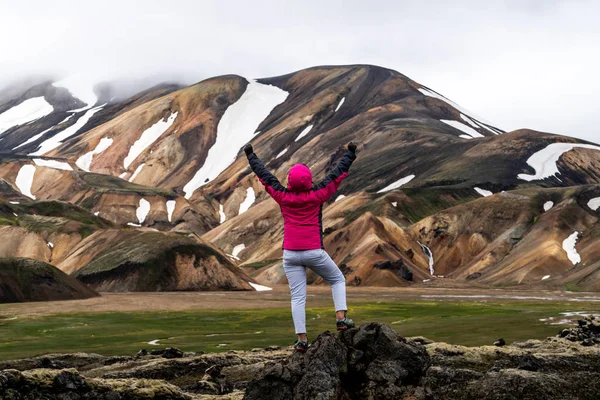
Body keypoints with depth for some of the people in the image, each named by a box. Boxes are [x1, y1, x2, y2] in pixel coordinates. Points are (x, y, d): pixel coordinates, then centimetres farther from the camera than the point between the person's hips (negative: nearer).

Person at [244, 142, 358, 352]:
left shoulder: (283, 197, 0)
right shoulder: (317, 195, -6)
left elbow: (264, 176, 11)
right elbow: (337, 174, 2)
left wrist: (251, 156, 23)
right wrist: (350, 154, 12)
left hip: (290, 254, 2)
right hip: (314, 252, -2)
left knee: (297, 297, 3)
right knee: (338, 280, 19)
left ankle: (302, 339, -2)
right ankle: (341, 317, 2)